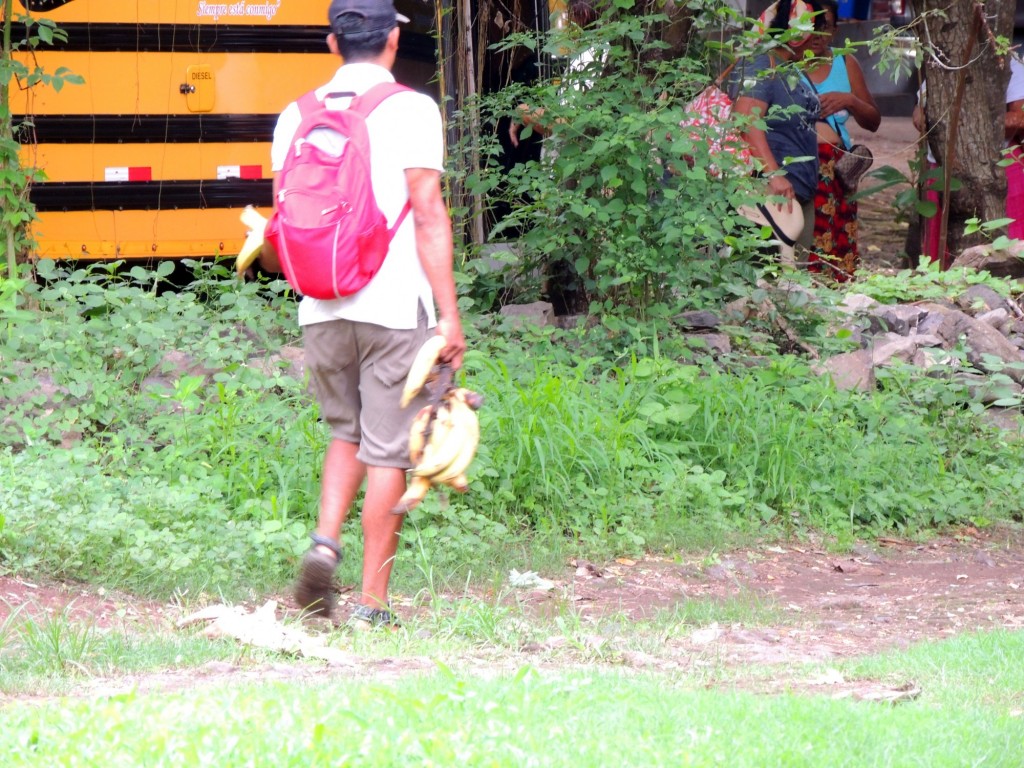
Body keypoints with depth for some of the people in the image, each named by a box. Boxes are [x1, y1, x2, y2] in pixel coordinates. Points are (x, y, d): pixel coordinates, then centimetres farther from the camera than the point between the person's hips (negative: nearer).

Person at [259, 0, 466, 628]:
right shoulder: (411, 110, -6)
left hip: (323, 310, 4)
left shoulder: (296, 116, 8)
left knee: (347, 433, 23)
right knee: (388, 455, 2)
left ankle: (326, 541, 1)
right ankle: (373, 604, 3)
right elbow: (428, 216, -11)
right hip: (395, 309, -4)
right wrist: (450, 313, -9)